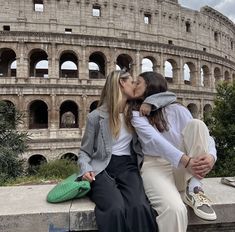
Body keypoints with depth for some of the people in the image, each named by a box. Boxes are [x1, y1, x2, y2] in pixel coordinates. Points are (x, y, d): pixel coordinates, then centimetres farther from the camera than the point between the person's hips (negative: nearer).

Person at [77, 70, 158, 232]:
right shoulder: (96, 116, 2)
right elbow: (85, 151, 8)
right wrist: (86, 169, -12)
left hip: (128, 166, 3)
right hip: (103, 168, -2)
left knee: (139, 207, -30)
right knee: (116, 209, -33)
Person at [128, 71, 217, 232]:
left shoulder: (176, 109, 6)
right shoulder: (136, 113, 2)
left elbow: (204, 136, -1)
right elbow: (154, 140, -15)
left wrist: (211, 156, -24)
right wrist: (185, 160, -27)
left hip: (184, 170, 3)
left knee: (197, 124, -16)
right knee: (174, 210, -33)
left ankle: (194, 190, -17)